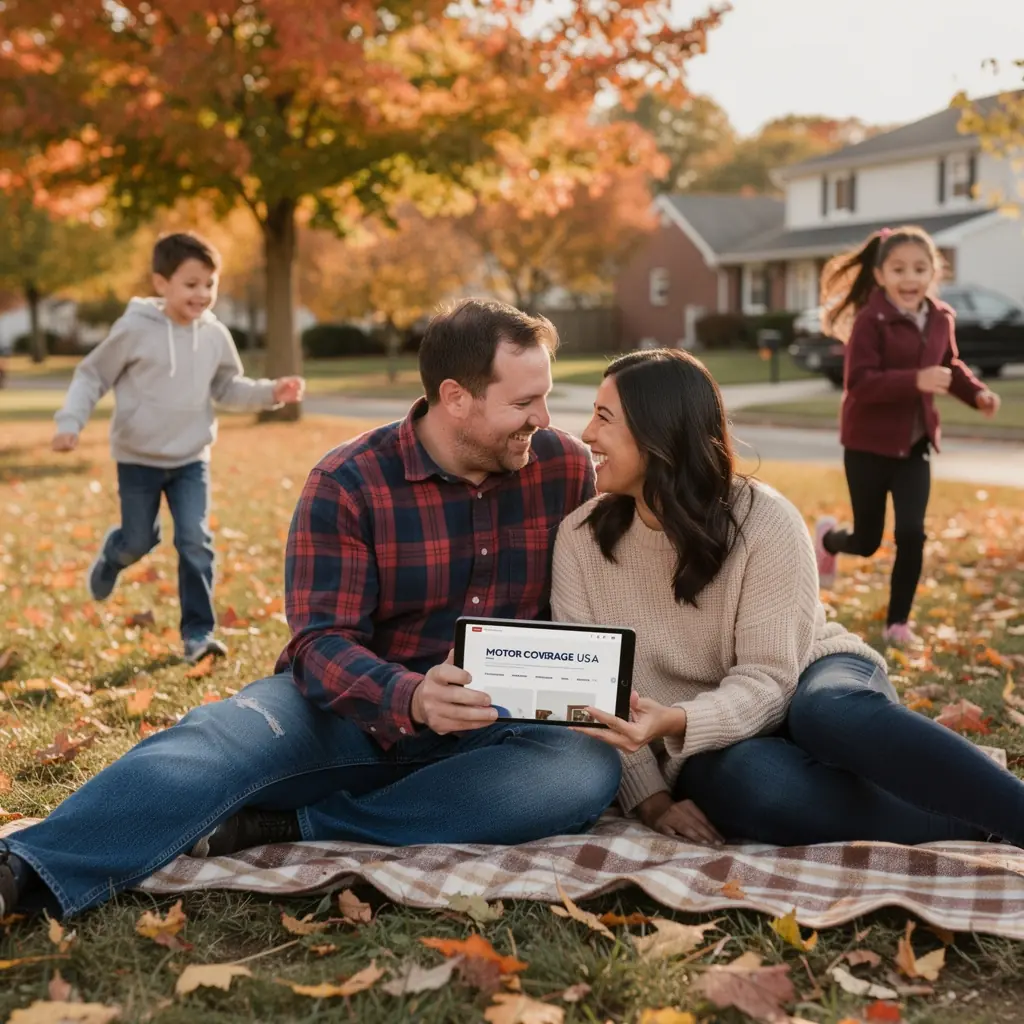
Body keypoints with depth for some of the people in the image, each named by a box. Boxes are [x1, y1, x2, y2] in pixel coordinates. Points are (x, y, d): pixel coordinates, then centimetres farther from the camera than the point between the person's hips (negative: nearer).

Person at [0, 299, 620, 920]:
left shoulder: (567, 468, -1)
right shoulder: (349, 483, -10)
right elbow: (321, 643, -17)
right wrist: (412, 699, -39)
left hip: (500, 725, 2)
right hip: (360, 707, -2)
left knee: (591, 768, -32)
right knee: (225, 734, -32)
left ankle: (285, 826, -30)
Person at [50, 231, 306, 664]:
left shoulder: (215, 335, -4)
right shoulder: (134, 329, -15)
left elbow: (227, 388, 10)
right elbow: (91, 376, -6)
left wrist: (271, 392, -6)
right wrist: (70, 422, -17)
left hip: (191, 459, 2)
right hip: (138, 459, -2)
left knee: (196, 542, -6)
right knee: (139, 541, 10)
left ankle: (198, 632, 3)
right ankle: (111, 556, 48)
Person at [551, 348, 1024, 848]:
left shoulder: (764, 520, -15)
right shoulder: (580, 538, -5)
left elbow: (767, 679, -19)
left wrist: (673, 722, -38)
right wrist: (650, 797, -18)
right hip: (717, 747, 1)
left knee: (830, 713, -39)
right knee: (750, 781, -36)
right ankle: (978, 826, -26)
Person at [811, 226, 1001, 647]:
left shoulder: (940, 319, 0)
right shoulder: (870, 320, -19)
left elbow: (950, 366, 17)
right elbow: (858, 382, -27)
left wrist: (976, 392, -1)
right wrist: (916, 380, -38)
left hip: (915, 445, 4)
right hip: (869, 443, -4)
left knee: (911, 534, -4)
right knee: (867, 542, 8)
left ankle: (898, 623, 12)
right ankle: (827, 538, 45)